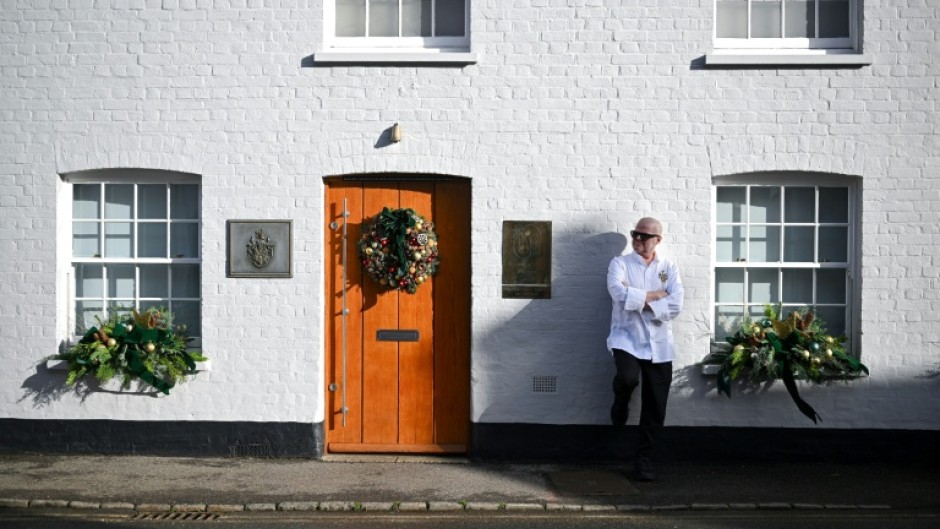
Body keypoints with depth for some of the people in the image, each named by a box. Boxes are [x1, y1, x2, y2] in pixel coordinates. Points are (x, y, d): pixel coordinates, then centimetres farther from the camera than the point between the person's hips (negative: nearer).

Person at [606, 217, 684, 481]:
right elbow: (619, 294, -17)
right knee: (628, 378, -31)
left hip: (659, 345, 2)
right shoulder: (620, 263, 3)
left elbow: (675, 306, -7)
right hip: (626, 339, -2)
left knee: (655, 407, 2)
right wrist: (654, 295, -9)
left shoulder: (669, 268, 8)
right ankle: (620, 407, 4)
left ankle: (644, 459, 17)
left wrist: (639, 300, -12)